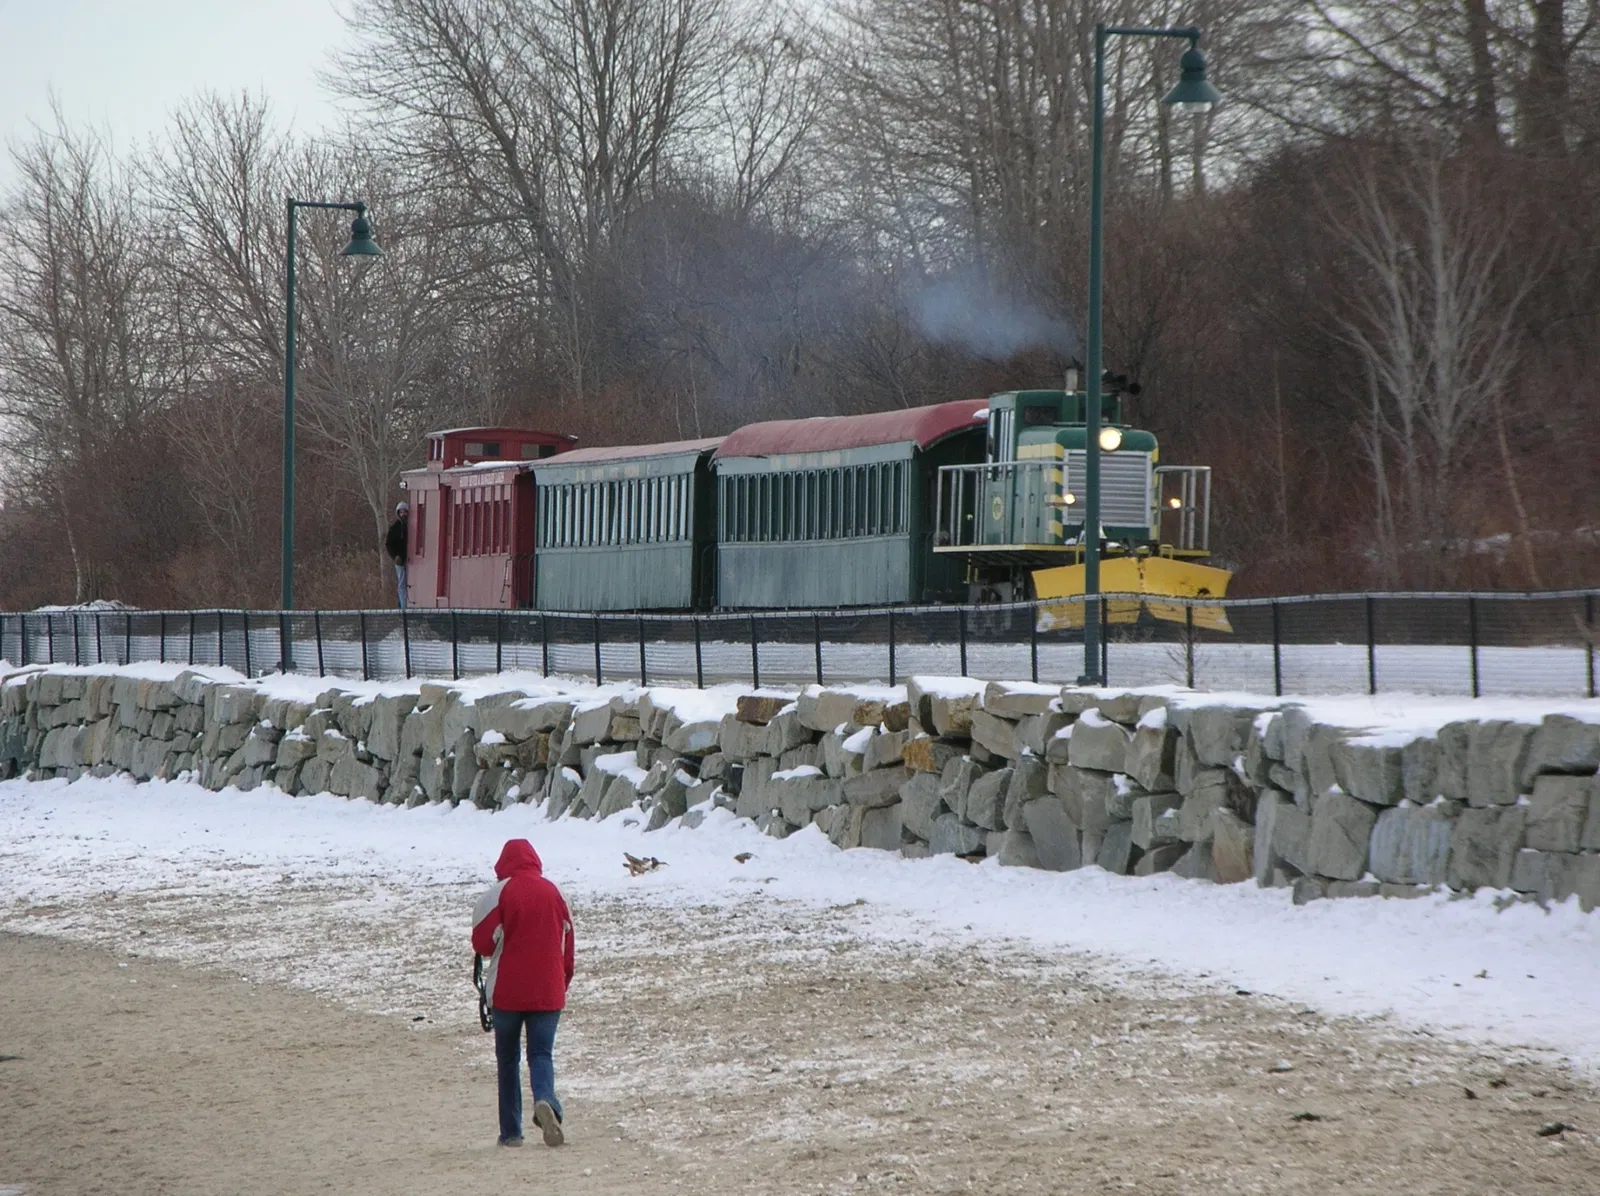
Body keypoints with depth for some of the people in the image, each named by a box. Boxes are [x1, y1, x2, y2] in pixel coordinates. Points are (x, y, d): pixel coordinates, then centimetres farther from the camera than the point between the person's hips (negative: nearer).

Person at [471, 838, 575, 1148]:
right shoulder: (554, 893, 3)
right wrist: (563, 981, 20)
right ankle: (545, 1100, -28)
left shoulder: (499, 894, -8)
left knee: (508, 1059, 10)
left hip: (507, 991, -2)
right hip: (548, 992, 2)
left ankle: (511, 1131, 9)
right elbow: (568, 941, 8)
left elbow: (483, 942, -11)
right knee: (541, 1053, 4)